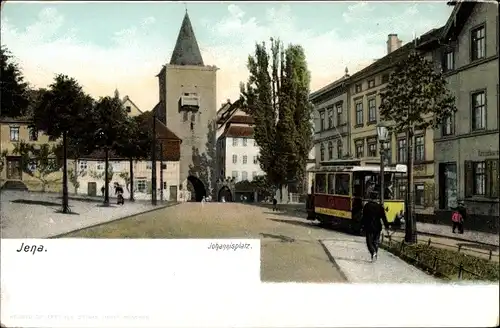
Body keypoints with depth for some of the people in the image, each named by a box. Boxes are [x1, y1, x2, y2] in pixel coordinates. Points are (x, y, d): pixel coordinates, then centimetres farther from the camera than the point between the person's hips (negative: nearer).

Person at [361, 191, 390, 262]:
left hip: (369, 227, -2)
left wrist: (362, 225, 0)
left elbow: (364, 216, -6)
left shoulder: (366, 206, -6)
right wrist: (386, 226, 7)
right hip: (377, 227, 2)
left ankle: (373, 252, -22)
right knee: (376, 242, 13)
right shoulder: (380, 207, 0)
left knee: (369, 241, 2)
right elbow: (384, 217, 1)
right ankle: (374, 256, 13)